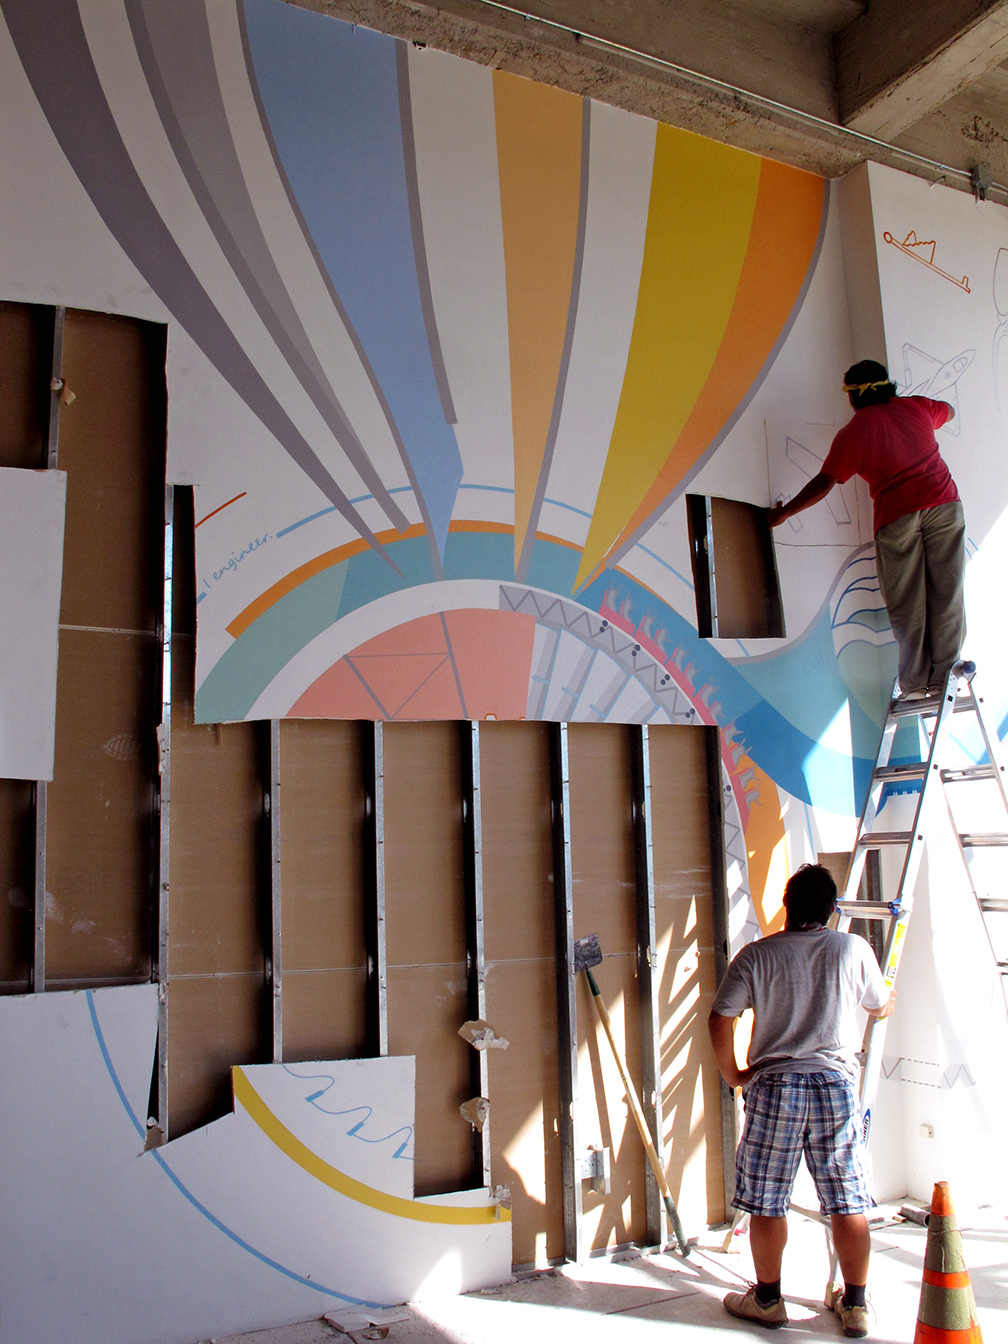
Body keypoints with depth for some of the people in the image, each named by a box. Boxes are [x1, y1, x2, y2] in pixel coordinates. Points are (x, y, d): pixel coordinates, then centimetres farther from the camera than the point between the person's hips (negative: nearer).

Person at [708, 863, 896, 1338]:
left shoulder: (756, 954, -4)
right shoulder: (853, 949, -1)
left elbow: (720, 1021, -8)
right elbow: (883, 1006, 17)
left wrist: (733, 1074, 8)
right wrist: (890, 997, 41)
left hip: (775, 1085, -1)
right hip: (836, 1084, 2)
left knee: (767, 1200, 10)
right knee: (847, 1201, 12)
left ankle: (768, 1299, 21)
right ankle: (855, 1305, 21)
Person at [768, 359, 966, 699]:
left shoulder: (852, 433, 2)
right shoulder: (916, 407, 12)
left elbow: (823, 484, 2)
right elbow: (948, 411, 35)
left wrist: (782, 513, 12)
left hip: (896, 516, -3)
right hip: (944, 505, 3)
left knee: (905, 604, 4)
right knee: (946, 593, 5)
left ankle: (914, 684, 6)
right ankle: (942, 678, 6)